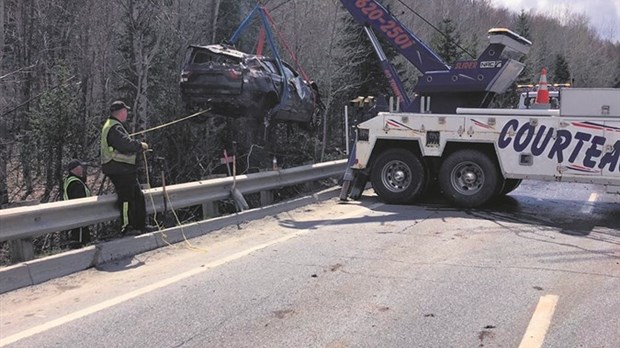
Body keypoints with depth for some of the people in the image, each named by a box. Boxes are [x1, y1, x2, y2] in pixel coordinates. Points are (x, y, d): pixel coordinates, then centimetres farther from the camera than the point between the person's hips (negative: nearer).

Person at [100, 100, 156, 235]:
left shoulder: (115, 126, 21)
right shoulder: (114, 128, -16)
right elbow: (126, 144, -27)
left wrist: (139, 148, 16)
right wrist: (140, 145, -13)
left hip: (125, 170, 11)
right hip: (119, 170, -11)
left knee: (138, 196, 14)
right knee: (126, 198, -7)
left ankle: (141, 225, 20)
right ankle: (127, 228, 0)